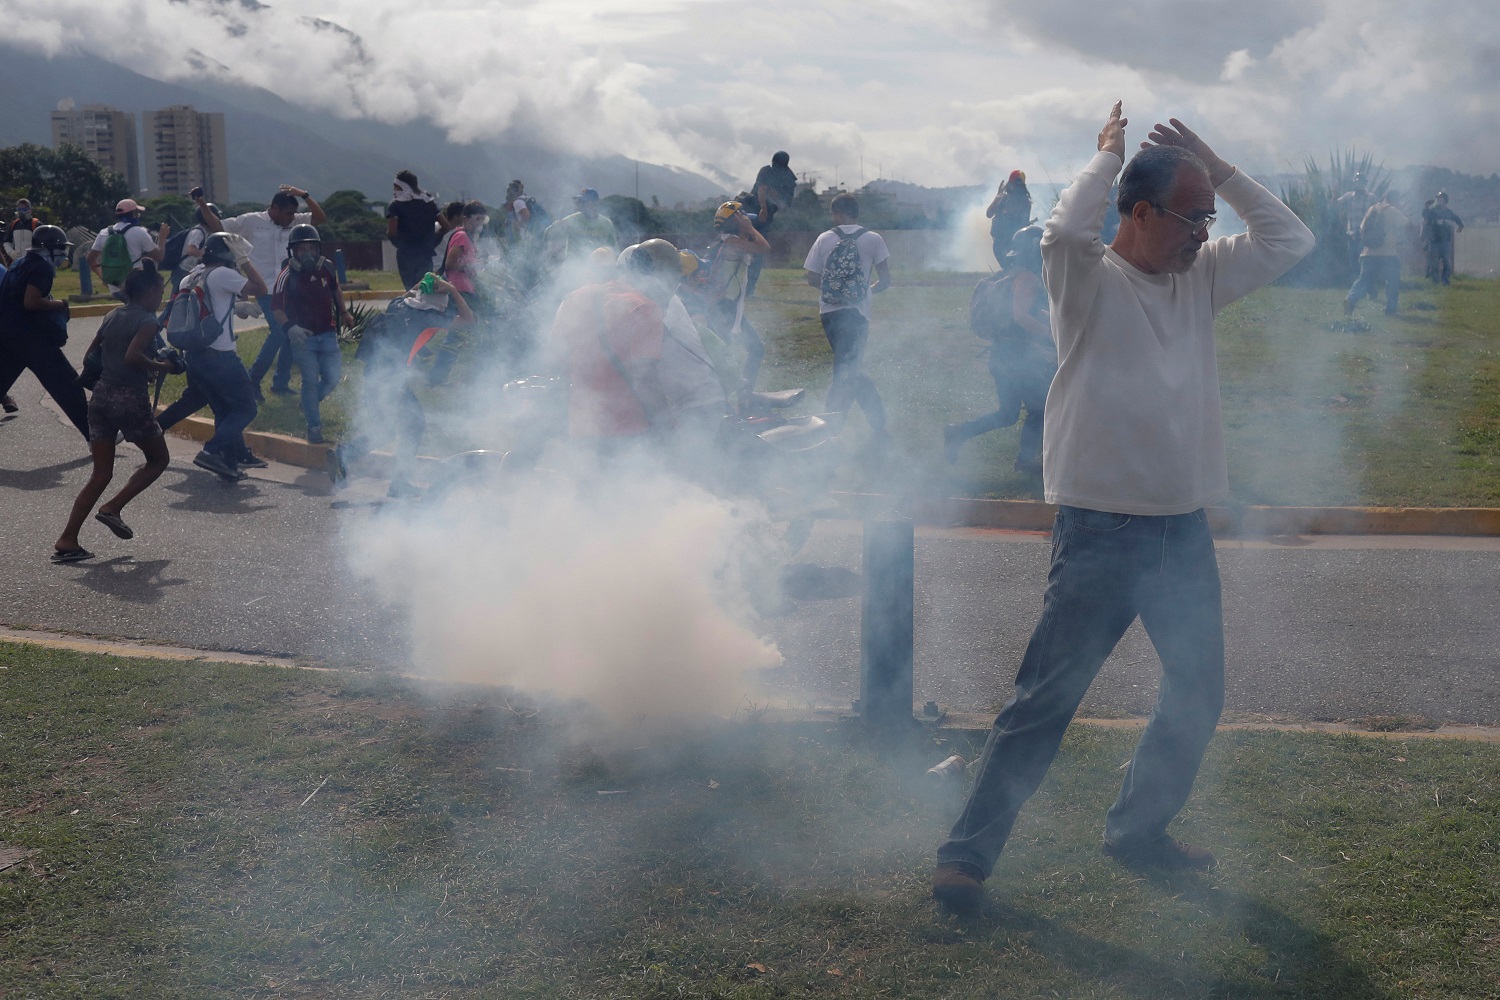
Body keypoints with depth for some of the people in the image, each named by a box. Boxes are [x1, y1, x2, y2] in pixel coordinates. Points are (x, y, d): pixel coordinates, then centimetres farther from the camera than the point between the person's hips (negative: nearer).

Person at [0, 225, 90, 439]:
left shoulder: (21, 264, 19)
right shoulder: (43, 267, -10)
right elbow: (30, 302, -21)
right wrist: (58, 304, -7)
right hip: (28, 335, -9)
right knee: (65, 383, -4)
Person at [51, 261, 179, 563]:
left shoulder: (112, 316, 14)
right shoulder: (147, 320, -8)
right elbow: (132, 355, -23)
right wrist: (160, 366, -9)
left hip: (101, 395, 7)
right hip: (130, 398, -7)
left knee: (101, 474, 8)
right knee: (159, 459, 14)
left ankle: (66, 541, 0)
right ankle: (113, 507, 0)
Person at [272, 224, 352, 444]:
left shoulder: (327, 267, 0)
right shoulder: (287, 275, -13)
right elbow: (276, 306, -14)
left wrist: (343, 313, 29)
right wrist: (289, 327, -28)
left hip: (327, 334, 4)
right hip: (302, 336, -4)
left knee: (333, 377, 1)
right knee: (310, 381, -5)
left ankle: (309, 403, 30)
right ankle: (314, 427, 6)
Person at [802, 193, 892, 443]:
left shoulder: (824, 239, 1)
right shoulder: (873, 239, -2)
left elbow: (812, 279, 4)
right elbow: (885, 281, -3)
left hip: (828, 312, 2)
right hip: (856, 314, -2)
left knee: (848, 370, 11)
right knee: (848, 371, 6)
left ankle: (878, 425, 10)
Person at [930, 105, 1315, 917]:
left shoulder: (1200, 278, 11)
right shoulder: (1089, 282, -9)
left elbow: (1290, 241, 12)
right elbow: (1066, 228, -30)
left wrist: (1218, 170, 4)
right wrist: (1107, 155, -12)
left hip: (1184, 530, 7)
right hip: (1100, 531, -7)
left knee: (1198, 696, 16)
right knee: (1045, 699, -4)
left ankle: (1139, 829, 34)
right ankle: (968, 851, 5)